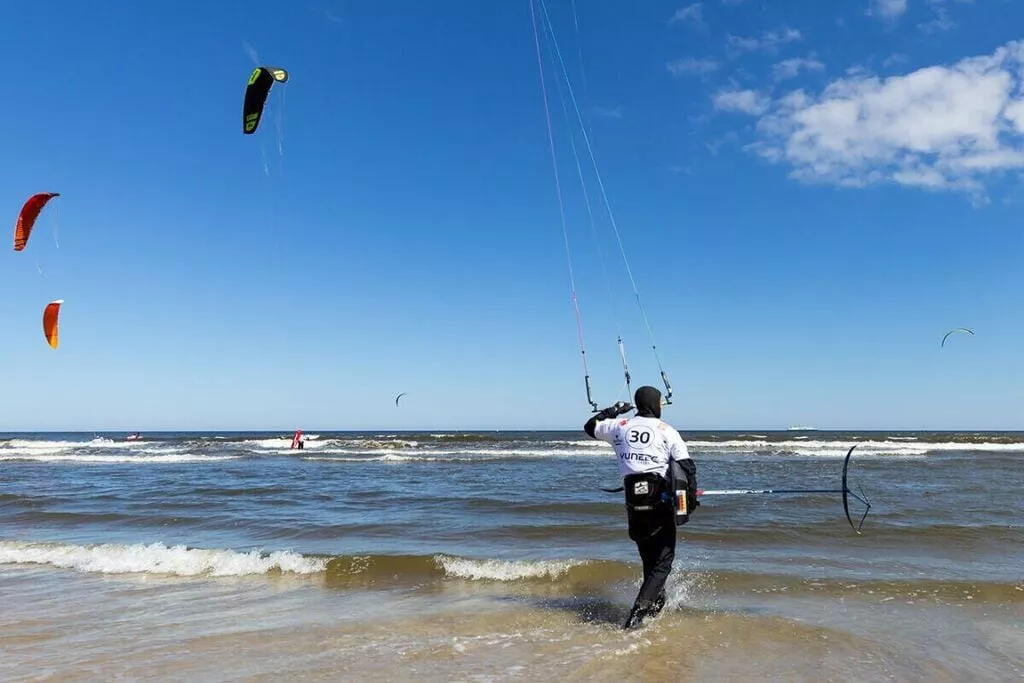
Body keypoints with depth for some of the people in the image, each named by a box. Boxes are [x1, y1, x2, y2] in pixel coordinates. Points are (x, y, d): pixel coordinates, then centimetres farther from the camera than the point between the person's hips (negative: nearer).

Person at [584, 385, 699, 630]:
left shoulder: (619, 427, 6)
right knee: (662, 562, 2)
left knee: (649, 558, 23)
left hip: (633, 503, 4)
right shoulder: (667, 431, -2)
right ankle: (637, 614, -12)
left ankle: (656, 601, 37)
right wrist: (691, 497, 3)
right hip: (661, 503, -4)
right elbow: (687, 467, -8)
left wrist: (613, 410, 33)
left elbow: (590, 427, 23)